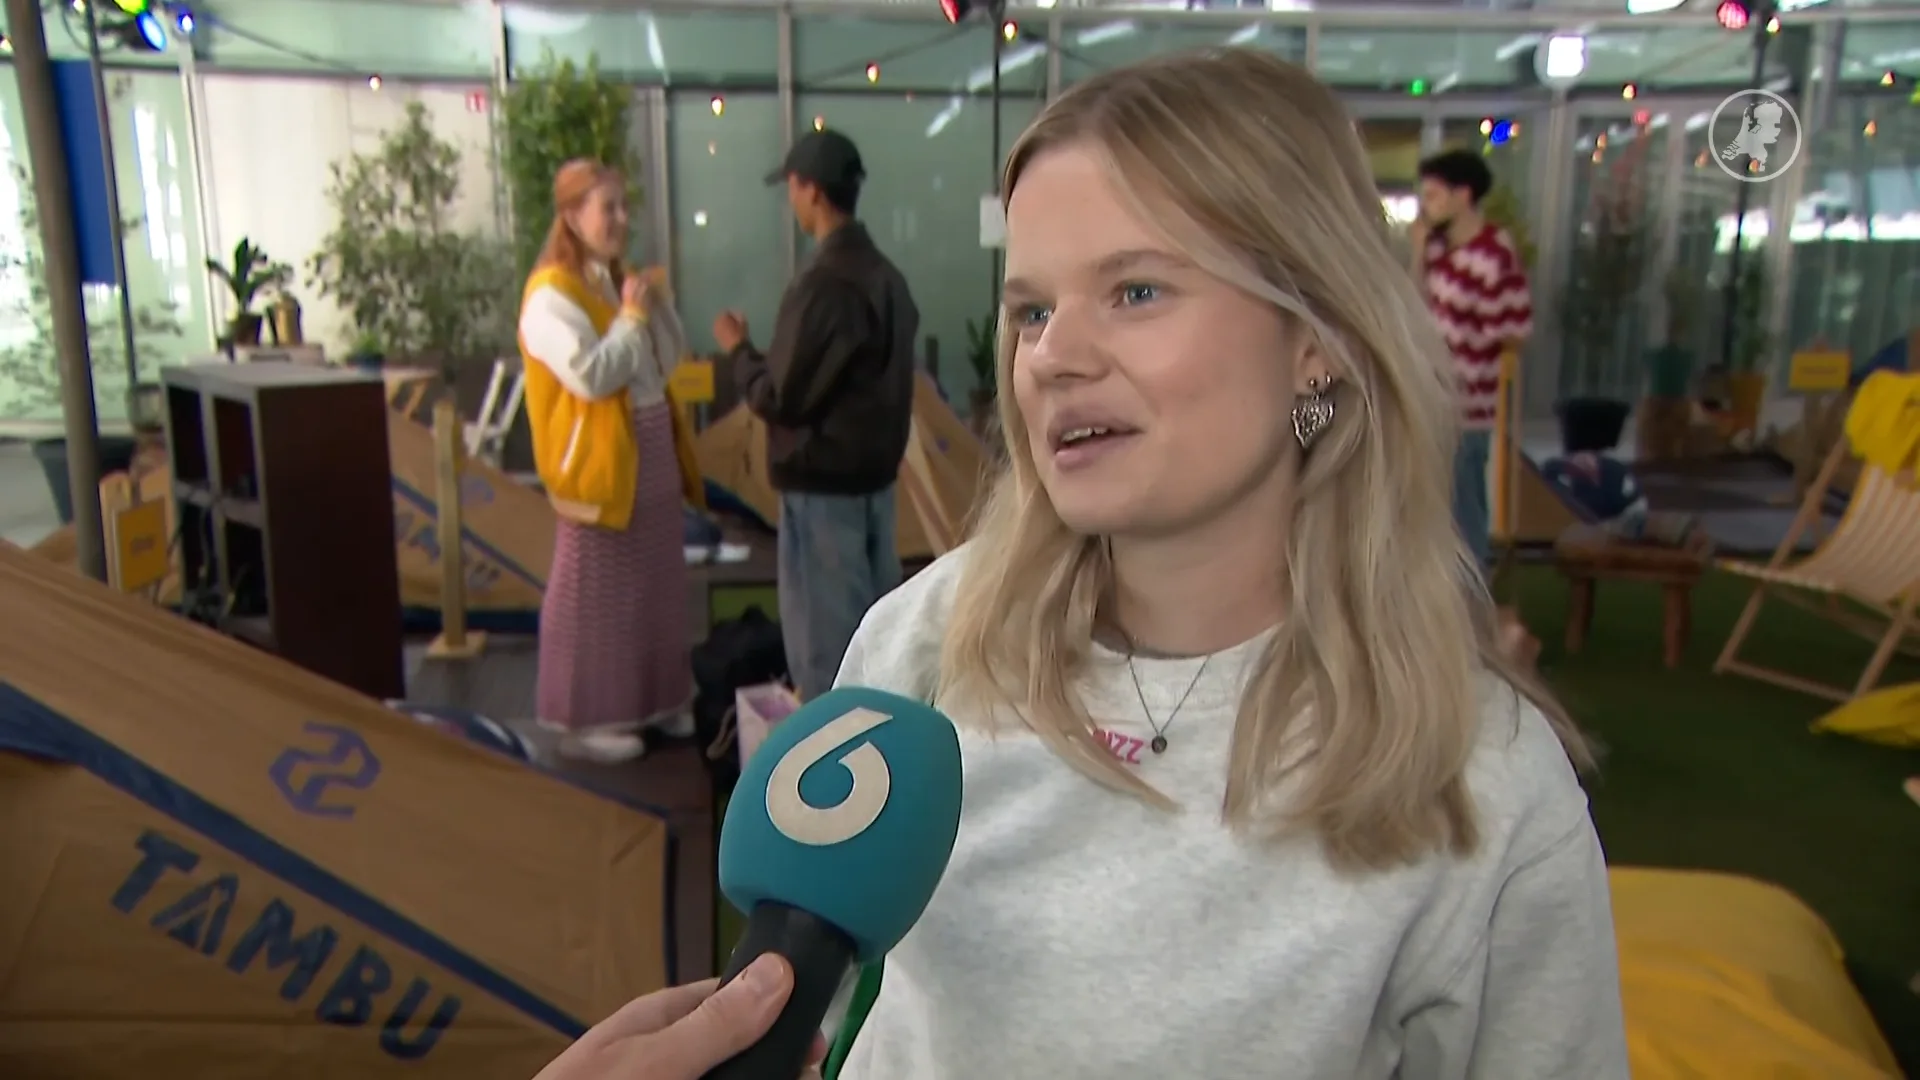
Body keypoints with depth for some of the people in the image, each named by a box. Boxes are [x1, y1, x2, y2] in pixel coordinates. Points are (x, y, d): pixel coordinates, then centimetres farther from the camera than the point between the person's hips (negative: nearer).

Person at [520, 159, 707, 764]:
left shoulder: (618, 282, 12)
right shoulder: (551, 296, -14)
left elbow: (670, 360, 12)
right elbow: (592, 376, -25)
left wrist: (657, 304, -4)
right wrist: (633, 315, -16)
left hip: (651, 454, 9)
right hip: (599, 462, -8)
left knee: (656, 585, 15)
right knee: (595, 595, 0)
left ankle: (651, 701, 28)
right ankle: (584, 720, 11)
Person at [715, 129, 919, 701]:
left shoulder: (822, 283, -20)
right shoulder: (886, 277, 8)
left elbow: (779, 397, -18)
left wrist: (737, 348, -1)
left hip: (821, 484, -9)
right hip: (876, 473, 9)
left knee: (823, 639, 1)